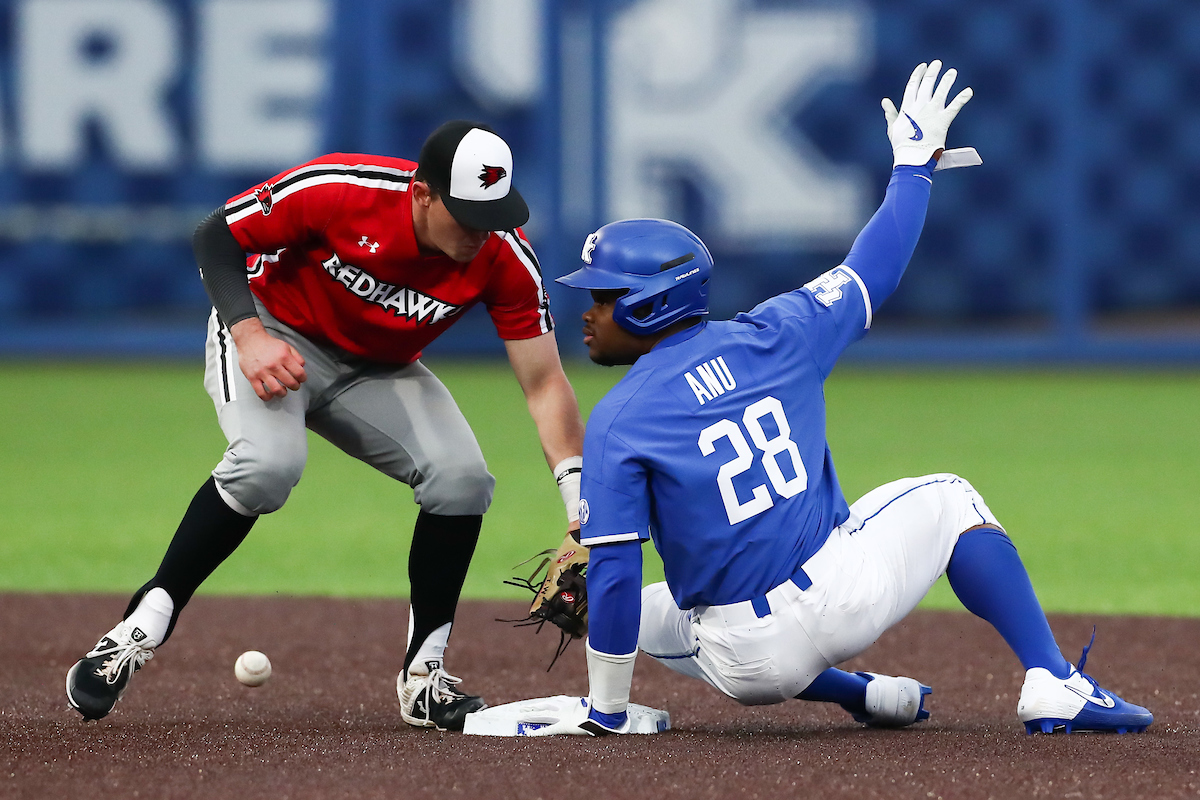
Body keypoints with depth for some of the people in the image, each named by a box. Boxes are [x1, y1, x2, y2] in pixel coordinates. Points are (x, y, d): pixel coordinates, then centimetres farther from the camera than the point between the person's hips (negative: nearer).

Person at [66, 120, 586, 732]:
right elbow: (216, 238, -17)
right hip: (273, 335, -4)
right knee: (268, 463, -34)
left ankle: (422, 676, -5)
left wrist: (581, 511, -29)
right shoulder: (335, 191, -31)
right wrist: (249, 334, -32)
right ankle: (146, 622, -21)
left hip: (377, 373, 4)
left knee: (462, 476, -19)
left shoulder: (505, 257, -22)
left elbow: (545, 385, -20)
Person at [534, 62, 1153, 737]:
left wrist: (605, 713, -5)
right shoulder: (773, 339, 1)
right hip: (841, 599, 2)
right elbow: (873, 274, 15)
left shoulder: (615, 425, -8)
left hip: (748, 665, -2)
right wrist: (914, 163, 30)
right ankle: (1054, 689, 10)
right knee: (948, 499, 28)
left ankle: (864, 696, 18)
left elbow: (613, 574, -13)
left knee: (644, 614, 32)